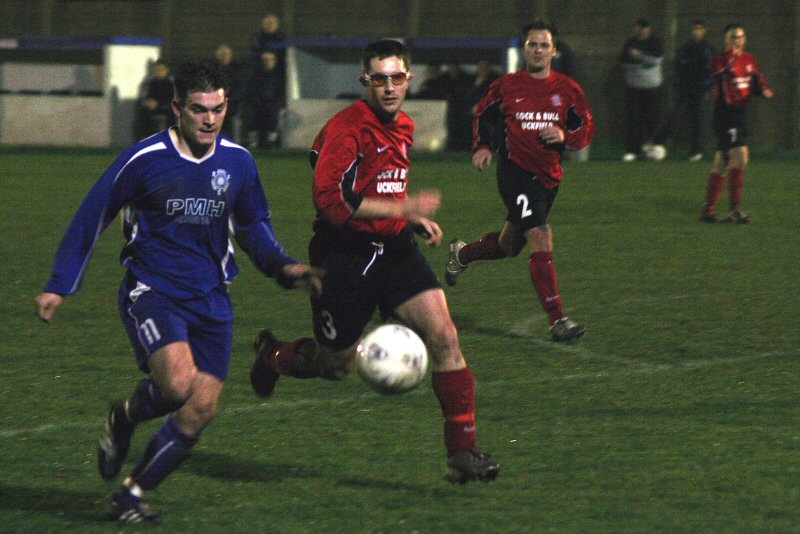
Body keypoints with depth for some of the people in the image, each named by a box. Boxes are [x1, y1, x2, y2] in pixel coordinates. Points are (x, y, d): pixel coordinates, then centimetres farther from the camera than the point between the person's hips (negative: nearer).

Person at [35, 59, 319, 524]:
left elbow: (254, 224, 22)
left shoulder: (238, 162, 4)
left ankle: (132, 496, 11)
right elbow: (91, 219, 0)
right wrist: (60, 287, 0)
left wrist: (282, 266, 4)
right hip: (152, 292, -5)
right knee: (178, 384, -29)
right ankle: (125, 419, 5)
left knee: (201, 410, -4)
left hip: (211, 299, 5)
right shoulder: (144, 160, -9)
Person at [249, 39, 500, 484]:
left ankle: (464, 451, -7)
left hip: (394, 248, 6)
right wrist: (405, 208, -22)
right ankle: (274, 355, 43)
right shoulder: (347, 128, -17)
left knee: (444, 337, -11)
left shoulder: (404, 127, 10)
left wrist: (418, 221, 11)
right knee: (337, 364, 9)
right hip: (344, 258, -6)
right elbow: (332, 200, -25)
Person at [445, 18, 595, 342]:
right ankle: (557, 320, -21)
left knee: (510, 245, 19)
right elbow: (483, 116, 14)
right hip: (515, 171, -5)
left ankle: (462, 254, 51)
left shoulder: (567, 90, 4)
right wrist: (482, 147, -1)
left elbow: (587, 129, 10)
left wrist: (565, 136, -11)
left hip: (549, 178, 5)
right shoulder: (507, 86, -1)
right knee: (541, 239, -20)